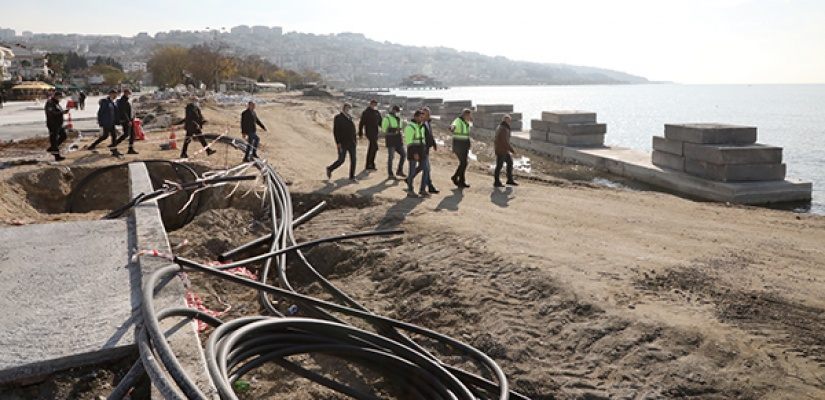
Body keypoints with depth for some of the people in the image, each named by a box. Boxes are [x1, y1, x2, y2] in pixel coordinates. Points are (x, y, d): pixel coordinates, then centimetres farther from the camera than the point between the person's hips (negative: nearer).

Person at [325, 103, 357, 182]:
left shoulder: (349, 118, 12)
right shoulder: (338, 118, -8)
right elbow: (335, 131, -13)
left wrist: (354, 141, 15)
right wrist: (338, 143, -19)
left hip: (351, 143, 6)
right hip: (342, 143, -6)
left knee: (353, 159, -1)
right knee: (341, 160, -2)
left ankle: (352, 177, 7)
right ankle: (329, 169, 24)